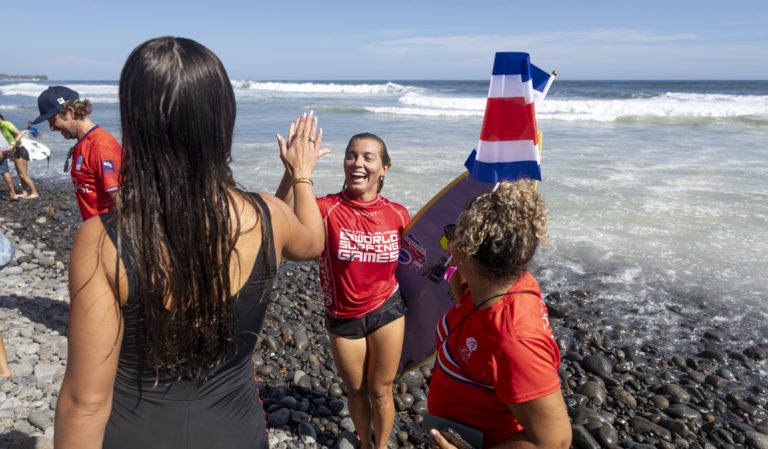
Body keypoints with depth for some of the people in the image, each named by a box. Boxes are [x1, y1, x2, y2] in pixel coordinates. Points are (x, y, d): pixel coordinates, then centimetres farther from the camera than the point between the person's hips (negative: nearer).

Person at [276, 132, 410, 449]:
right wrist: (294, 169, -51)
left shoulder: (397, 214, -11)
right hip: (343, 318, 0)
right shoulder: (327, 209, -20)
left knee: (380, 391, 17)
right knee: (356, 391, 23)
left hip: (387, 310, 1)